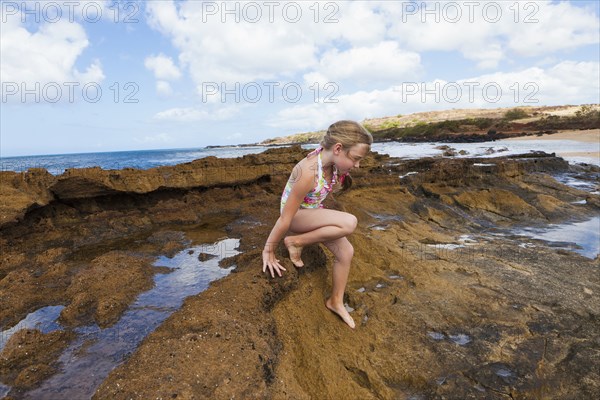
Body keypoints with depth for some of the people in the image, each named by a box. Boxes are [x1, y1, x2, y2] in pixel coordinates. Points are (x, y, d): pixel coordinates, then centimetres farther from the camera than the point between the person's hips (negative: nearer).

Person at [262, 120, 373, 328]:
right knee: (349, 223, -28)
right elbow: (285, 218, -28)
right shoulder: (309, 172, -36)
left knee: (346, 251, -1)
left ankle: (336, 301, 19)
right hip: (295, 215, -7)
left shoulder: (331, 161, -14)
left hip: (313, 212, 8)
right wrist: (268, 250, -19)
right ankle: (295, 241, -11)